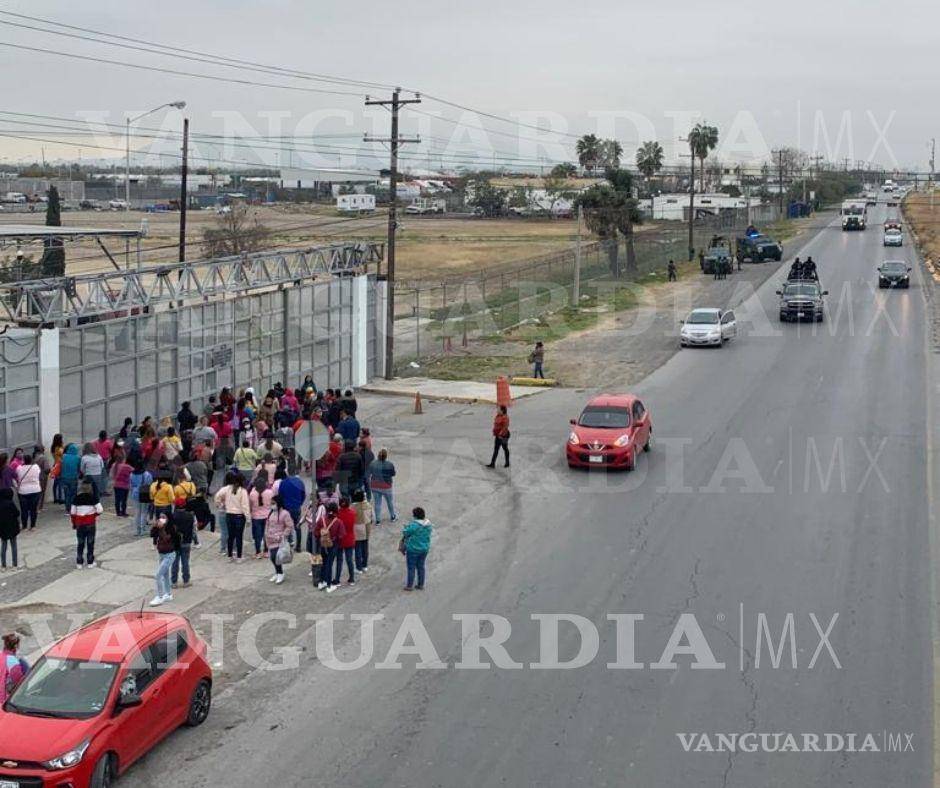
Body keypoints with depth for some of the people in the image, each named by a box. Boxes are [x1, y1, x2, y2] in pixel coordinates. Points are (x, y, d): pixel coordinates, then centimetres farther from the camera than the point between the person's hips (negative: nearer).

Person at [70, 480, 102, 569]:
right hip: (91, 523, -1)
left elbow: (73, 512, -2)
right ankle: (90, 562, 12)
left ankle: (79, 562, 15)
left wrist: (73, 523, 11)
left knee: (80, 543, 12)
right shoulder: (93, 498, -10)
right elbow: (99, 510, -13)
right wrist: (96, 515, 8)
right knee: (90, 543, 9)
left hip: (80, 524, 1)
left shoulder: (76, 498, -5)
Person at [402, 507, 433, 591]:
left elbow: (405, 533, -15)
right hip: (425, 548, 6)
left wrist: (405, 528, 6)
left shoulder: (413, 525, -25)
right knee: (421, 566, 18)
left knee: (411, 567, 8)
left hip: (413, 549, -6)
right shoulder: (428, 525, -5)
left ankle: (409, 585, 17)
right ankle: (421, 584, 26)